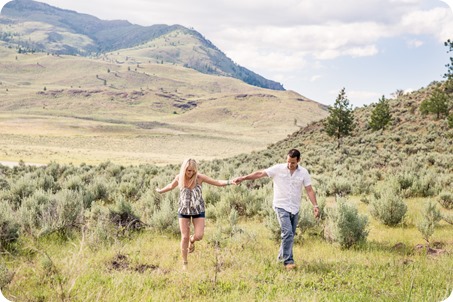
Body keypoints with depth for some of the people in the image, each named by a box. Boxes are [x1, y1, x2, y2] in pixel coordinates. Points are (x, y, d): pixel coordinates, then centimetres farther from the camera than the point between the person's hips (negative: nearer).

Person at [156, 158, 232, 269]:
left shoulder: (199, 177, -15)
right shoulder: (179, 177, -8)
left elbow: (217, 182, -16)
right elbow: (171, 186, 14)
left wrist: (230, 182, -32)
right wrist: (160, 191, 31)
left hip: (198, 210, -1)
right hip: (184, 210, 1)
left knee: (199, 236, -11)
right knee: (184, 237, 0)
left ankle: (192, 240, 29)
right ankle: (184, 263, 15)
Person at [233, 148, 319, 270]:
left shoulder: (303, 172, -1)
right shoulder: (278, 169, -8)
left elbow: (309, 190, 0)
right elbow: (260, 173, -11)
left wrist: (315, 206, -9)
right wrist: (243, 178, -20)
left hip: (295, 208, 4)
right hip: (281, 206, -4)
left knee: (291, 235, 10)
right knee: (288, 233, -16)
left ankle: (282, 256, 29)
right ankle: (288, 261, -12)